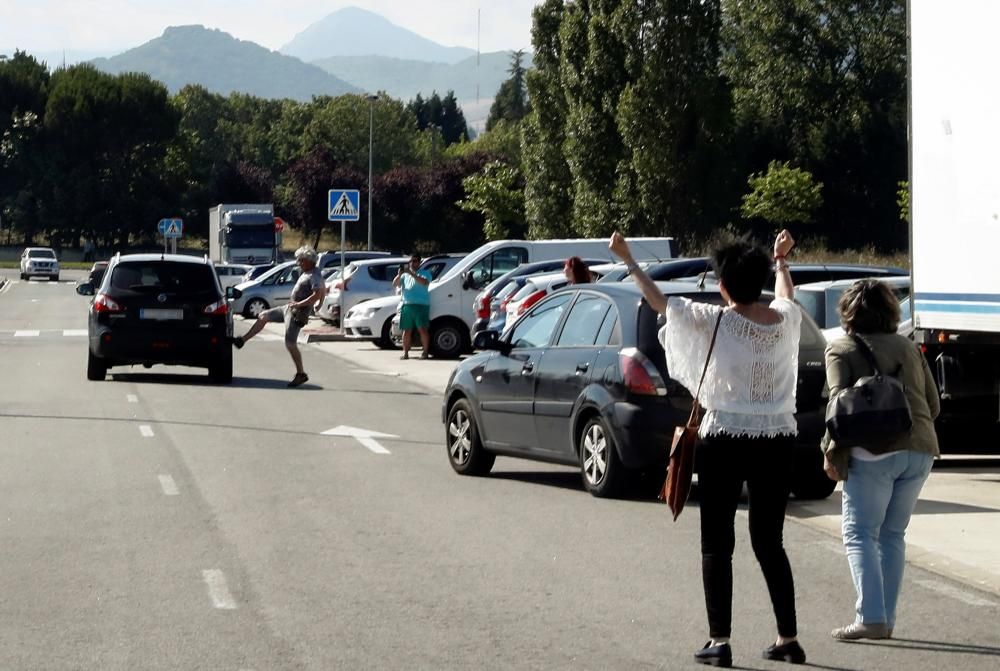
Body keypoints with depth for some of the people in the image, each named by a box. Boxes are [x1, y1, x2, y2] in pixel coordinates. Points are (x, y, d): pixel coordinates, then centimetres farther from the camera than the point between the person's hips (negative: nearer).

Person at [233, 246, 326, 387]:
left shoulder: (314, 276, -18)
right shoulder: (306, 273, 12)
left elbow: (317, 294, -31)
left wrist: (299, 304, -27)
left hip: (297, 313, -10)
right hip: (290, 308, 10)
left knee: (290, 344, -9)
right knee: (264, 316, 15)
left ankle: (301, 374, 1)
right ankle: (242, 340, 22)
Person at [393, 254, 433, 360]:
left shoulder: (425, 273, 8)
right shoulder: (405, 275, 23)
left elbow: (424, 282, -14)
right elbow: (395, 284, 14)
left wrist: (411, 273, -19)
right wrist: (399, 274, -4)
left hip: (421, 305, -4)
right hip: (407, 305, 4)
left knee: (422, 329, -10)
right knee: (406, 330, 3)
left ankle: (425, 351, -6)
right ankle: (405, 352, 7)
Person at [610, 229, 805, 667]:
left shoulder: (715, 322, -11)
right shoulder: (785, 319, 0)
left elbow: (658, 302, 2)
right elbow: (785, 295, 26)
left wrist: (627, 260, 16)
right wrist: (781, 260, 46)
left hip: (724, 440, -4)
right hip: (777, 442, 4)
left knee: (717, 544, 4)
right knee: (770, 542, 14)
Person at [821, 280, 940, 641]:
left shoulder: (841, 350, 4)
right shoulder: (908, 347, 18)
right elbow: (933, 405, 17)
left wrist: (832, 450, -5)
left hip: (874, 452, -5)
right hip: (920, 450, 5)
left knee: (860, 534, -1)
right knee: (893, 534, 14)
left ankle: (871, 617, -14)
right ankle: (886, 619, 12)